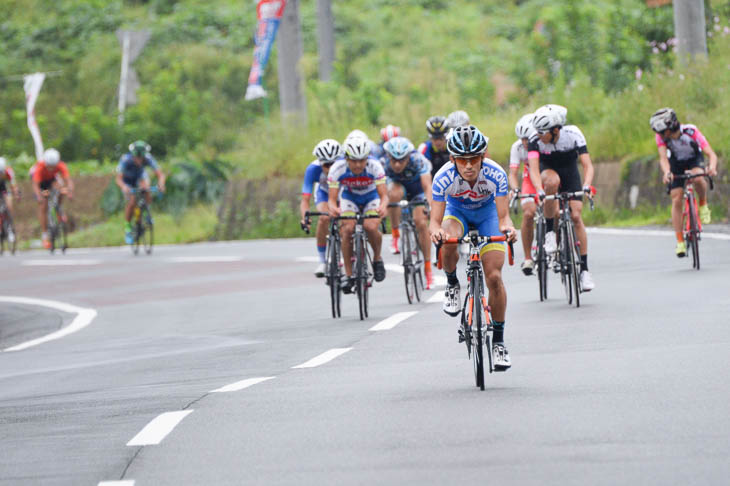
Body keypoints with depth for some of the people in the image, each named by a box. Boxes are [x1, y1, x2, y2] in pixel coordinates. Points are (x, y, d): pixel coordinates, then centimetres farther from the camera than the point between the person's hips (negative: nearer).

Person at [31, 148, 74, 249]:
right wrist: (39, 195, -62)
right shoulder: (40, 167, -39)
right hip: (40, 180, -3)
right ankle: (44, 235, -5)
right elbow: (35, 185, -43)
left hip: (51, 178, 3)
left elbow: (68, 180, -39)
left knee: (61, 187, -29)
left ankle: (58, 210, -4)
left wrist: (70, 191, -59)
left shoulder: (61, 166, -33)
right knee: (43, 206, -13)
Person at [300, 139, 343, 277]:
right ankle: (322, 261, -13)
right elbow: (305, 200, -37)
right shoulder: (313, 169, -35)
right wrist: (305, 217, -57)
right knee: (324, 219, -28)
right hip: (324, 193, 0)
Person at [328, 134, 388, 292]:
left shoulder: (374, 165, -32)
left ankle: (377, 258, 1)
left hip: (372, 198, -1)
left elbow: (384, 195, -35)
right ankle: (348, 275, -14)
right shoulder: (338, 168, -30)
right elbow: (332, 198, -30)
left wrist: (383, 206, -58)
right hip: (349, 198, 1)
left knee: (371, 227, -29)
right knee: (347, 229, -25)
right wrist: (333, 208, -54)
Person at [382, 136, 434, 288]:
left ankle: (427, 267, -2)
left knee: (421, 223, -15)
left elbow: (427, 186, -47)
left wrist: (429, 205, -64)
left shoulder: (418, 160, -38)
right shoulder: (384, 163, -33)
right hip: (397, 184, 2)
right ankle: (395, 234, -13)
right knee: (394, 194, -33)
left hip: (417, 187, -2)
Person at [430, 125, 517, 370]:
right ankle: (452, 284, -4)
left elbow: (503, 215, -32)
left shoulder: (495, 175, -33)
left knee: (494, 277, -13)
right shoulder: (444, 178, -33)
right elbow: (435, 220, -31)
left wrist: (507, 227, -55)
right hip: (457, 212, 0)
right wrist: (436, 231, -55)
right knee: (448, 242, -36)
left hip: (487, 214, 0)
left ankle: (499, 340, 1)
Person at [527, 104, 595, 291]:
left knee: (576, 216, -13)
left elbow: (588, 165, -31)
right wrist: (539, 190, -53)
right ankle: (549, 232, -23)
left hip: (570, 172, 1)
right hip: (548, 171, 0)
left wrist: (587, 186, -48)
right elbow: (534, 168, -36)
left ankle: (584, 269, -6)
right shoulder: (535, 140, -28)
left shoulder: (573, 134, -28)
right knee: (552, 180, -38)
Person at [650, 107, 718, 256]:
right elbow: (663, 158, -37)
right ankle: (680, 242, -3)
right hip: (676, 164, 2)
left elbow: (712, 154, -38)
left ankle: (703, 205, -8)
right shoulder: (661, 136, -27)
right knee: (676, 201, -10)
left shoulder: (691, 131, -34)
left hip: (694, 160, -2)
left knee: (697, 178, -37)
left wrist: (712, 167, -60)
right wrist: (666, 172, -59)